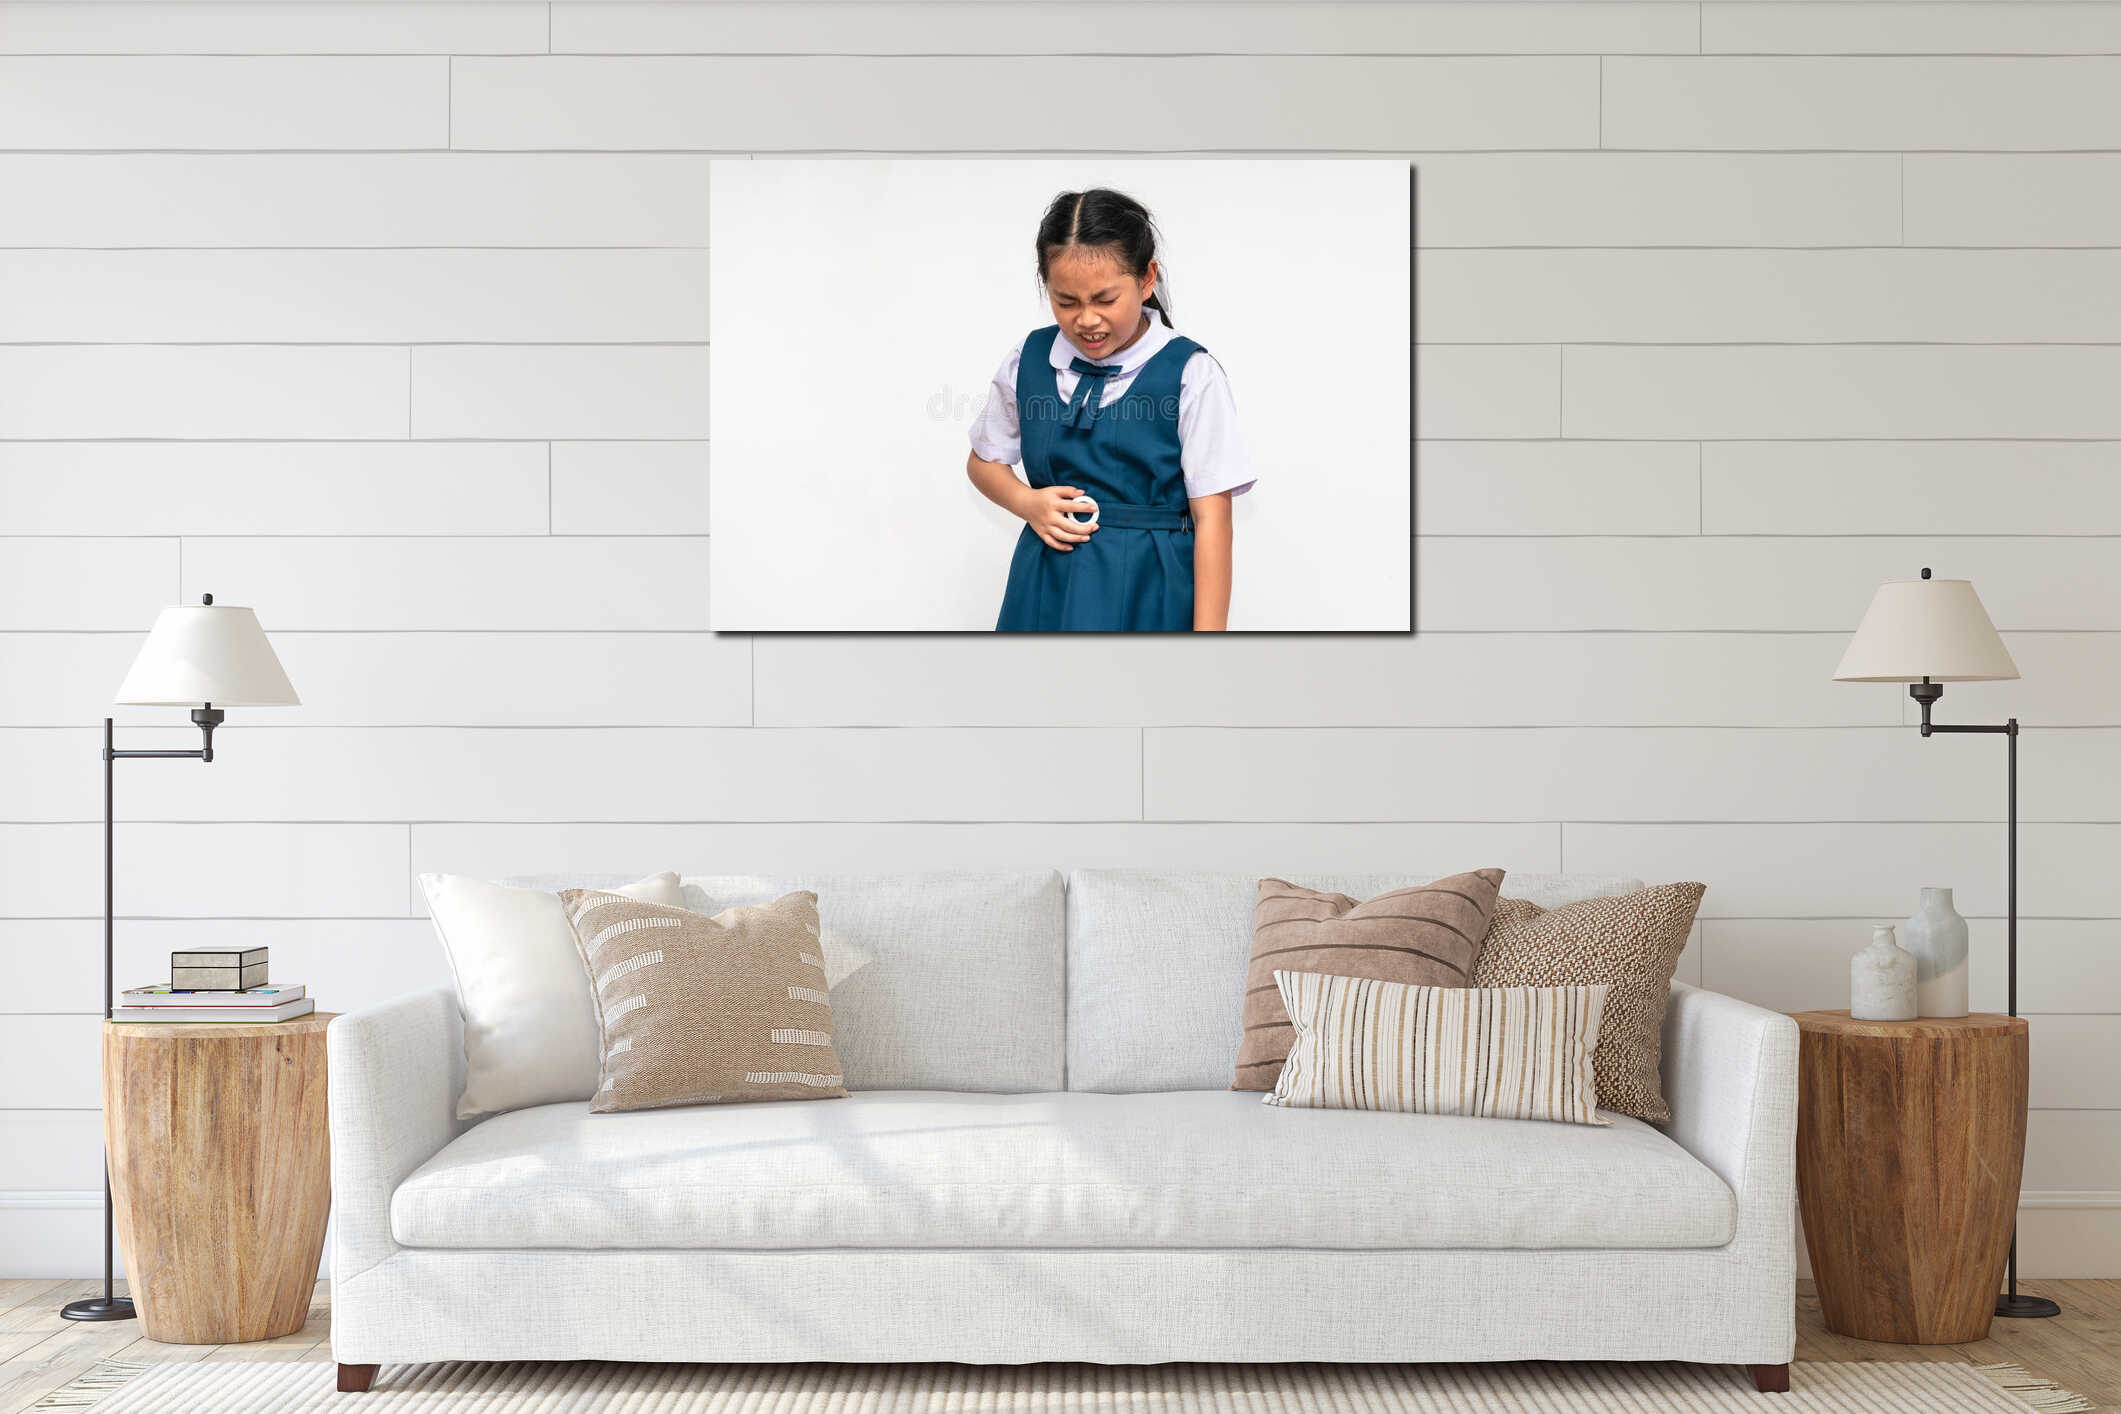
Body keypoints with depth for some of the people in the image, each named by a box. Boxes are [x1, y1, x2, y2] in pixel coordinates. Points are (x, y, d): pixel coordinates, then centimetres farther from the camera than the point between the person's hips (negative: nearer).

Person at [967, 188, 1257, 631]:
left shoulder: (1190, 374, -9)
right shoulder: (1028, 361, 3)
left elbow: (1211, 517, -10)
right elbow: (984, 461, 20)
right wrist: (1027, 503, -3)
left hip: (1147, 593, -3)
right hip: (1046, 588, 4)